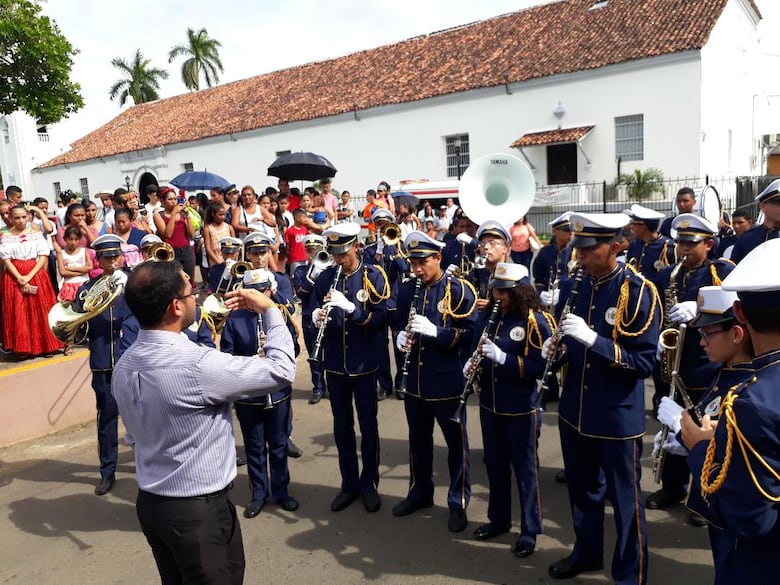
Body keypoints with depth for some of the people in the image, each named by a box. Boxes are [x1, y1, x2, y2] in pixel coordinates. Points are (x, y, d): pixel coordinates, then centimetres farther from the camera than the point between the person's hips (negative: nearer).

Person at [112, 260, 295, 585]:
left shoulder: (125, 364, -3)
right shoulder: (197, 366, -29)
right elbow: (281, 370, -20)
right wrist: (270, 308, -8)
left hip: (150, 501, 8)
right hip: (199, 509, -7)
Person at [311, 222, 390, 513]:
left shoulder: (373, 276, -8)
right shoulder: (325, 278, 1)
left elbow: (382, 319, -14)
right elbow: (315, 313, 8)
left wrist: (350, 306, -28)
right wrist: (316, 317, -16)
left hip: (363, 364, -3)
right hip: (335, 364, 3)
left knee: (368, 426, 9)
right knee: (342, 426, 13)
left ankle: (369, 484, 26)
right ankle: (349, 484, 29)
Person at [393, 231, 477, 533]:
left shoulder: (459, 289, -11)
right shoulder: (407, 289, 5)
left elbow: (471, 334, -14)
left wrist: (434, 331, -27)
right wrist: (401, 336, -8)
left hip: (448, 380, -5)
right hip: (415, 378, 5)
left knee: (456, 442, 9)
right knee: (418, 439, 19)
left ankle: (458, 502, 25)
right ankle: (420, 491, 38)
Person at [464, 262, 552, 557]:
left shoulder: (535, 321, -14)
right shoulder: (488, 317, 5)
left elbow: (540, 367, -18)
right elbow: (475, 350, 13)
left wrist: (501, 357, -28)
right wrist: (472, 363, -10)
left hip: (521, 408, -6)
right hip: (489, 404, 6)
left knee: (525, 468, 7)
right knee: (495, 464, 18)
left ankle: (530, 530, 23)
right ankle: (498, 518, 36)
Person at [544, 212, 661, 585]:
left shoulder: (639, 291, -16)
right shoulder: (572, 285, 1)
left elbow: (644, 363, -19)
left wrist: (593, 338, -30)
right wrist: (554, 345, -10)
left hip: (618, 418, -5)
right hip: (574, 410, 6)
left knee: (624, 500, 11)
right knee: (582, 489, 22)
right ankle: (587, 551, 45)